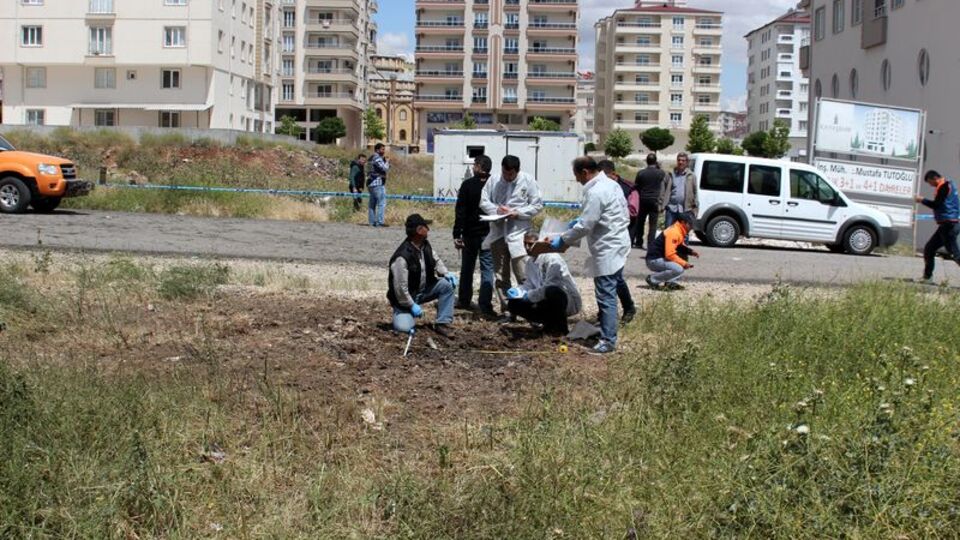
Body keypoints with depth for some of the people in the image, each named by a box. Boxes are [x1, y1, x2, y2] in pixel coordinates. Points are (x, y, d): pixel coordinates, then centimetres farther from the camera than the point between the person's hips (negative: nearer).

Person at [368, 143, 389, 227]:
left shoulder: (372, 158, 20)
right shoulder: (377, 158, -12)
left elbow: (383, 168, 24)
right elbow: (385, 168, -19)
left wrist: (385, 161, 9)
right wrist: (387, 161, -1)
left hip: (371, 184, 11)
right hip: (378, 184, -11)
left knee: (372, 204, 9)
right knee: (382, 203, -12)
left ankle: (372, 222, 11)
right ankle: (380, 221, -17)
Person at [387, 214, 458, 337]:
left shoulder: (425, 245, -4)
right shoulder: (402, 256, -30)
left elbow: (436, 261, 13)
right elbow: (400, 287, -27)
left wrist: (446, 273, -7)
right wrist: (412, 305, -21)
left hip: (424, 290, 7)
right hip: (406, 297, -7)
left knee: (448, 284, -12)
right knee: (403, 327, -26)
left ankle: (442, 324, -7)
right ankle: (403, 314, 13)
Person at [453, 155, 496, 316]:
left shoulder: (467, 184, -7)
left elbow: (460, 211, -9)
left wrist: (457, 234, -6)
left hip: (470, 233, 0)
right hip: (489, 234, 0)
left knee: (467, 268, 14)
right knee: (487, 268, 2)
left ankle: (464, 300, 23)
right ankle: (485, 304, -5)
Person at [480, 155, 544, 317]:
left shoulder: (528, 181, -4)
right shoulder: (493, 180, 2)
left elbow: (537, 205, -3)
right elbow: (483, 201, 7)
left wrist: (518, 213, -16)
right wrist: (496, 209, -13)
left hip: (519, 232, -4)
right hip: (498, 232, 4)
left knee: (523, 275, -8)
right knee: (501, 275, 10)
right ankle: (506, 309, 20)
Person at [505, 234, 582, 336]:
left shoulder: (551, 258, -20)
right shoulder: (530, 261, 6)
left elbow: (550, 286, -28)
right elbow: (529, 284, 14)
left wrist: (530, 296, -19)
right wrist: (517, 291, -7)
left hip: (568, 300, -8)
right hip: (547, 301, 8)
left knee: (552, 291, -43)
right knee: (513, 304, -2)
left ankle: (561, 327, -16)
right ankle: (550, 324, 5)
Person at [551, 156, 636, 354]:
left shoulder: (595, 193, -24)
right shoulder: (611, 184, 6)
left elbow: (584, 226, -23)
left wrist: (562, 240, -12)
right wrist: (580, 219, 14)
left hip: (607, 248, -10)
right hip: (618, 242, 10)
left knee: (606, 295, -7)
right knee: (617, 280, 34)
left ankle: (608, 340, -5)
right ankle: (629, 308, 59)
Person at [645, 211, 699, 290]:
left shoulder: (680, 231, 9)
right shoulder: (673, 232, -21)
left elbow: (681, 246, 25)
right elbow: (669, 254, -26)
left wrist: (691, 251, 5)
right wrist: (683, 263, -19)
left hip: (662, 257, 10)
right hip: (654, 260, -10)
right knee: (678, 269, -26)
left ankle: (670, 282, 5)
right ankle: (652, 279, -11)